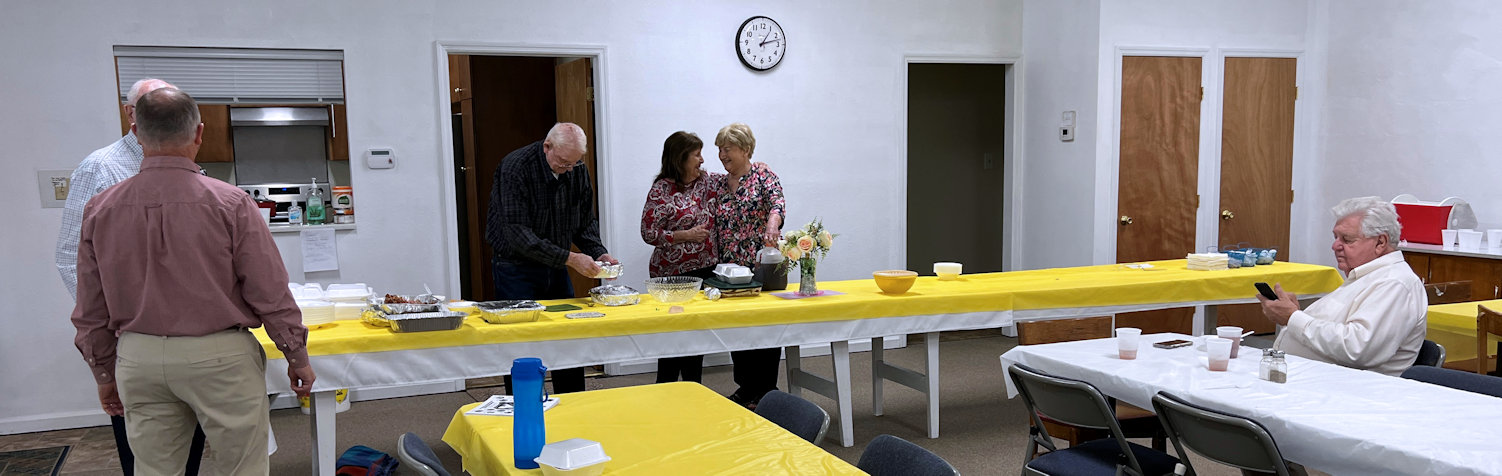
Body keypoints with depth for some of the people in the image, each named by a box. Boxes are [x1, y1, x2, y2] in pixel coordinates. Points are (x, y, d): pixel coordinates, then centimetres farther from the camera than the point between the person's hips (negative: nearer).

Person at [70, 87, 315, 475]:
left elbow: (90, 312, 7)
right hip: (220, 356, -4)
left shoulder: (100, 210, -1)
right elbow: (270, 295, -10)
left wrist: (104, 373, 19)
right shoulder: (229, 203, -13)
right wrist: (298, 358, 2)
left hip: (139, 358, 4)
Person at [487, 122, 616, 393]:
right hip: (517, 268, -6)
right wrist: (569, 258, -30)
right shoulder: (515, 168, -21)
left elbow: (585, 221, 9)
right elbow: (516, 233, -26)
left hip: (556, 269, 6)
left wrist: (598, 253, -11)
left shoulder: (578, 171, -2)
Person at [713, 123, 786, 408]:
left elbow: (777, 202, -24)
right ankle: (746, 387, 22)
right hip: (730, 268, 6)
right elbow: (717, 229, 16)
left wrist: (773, 222, -46)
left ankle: (765, 390, 11)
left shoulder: (763, 177, -5)